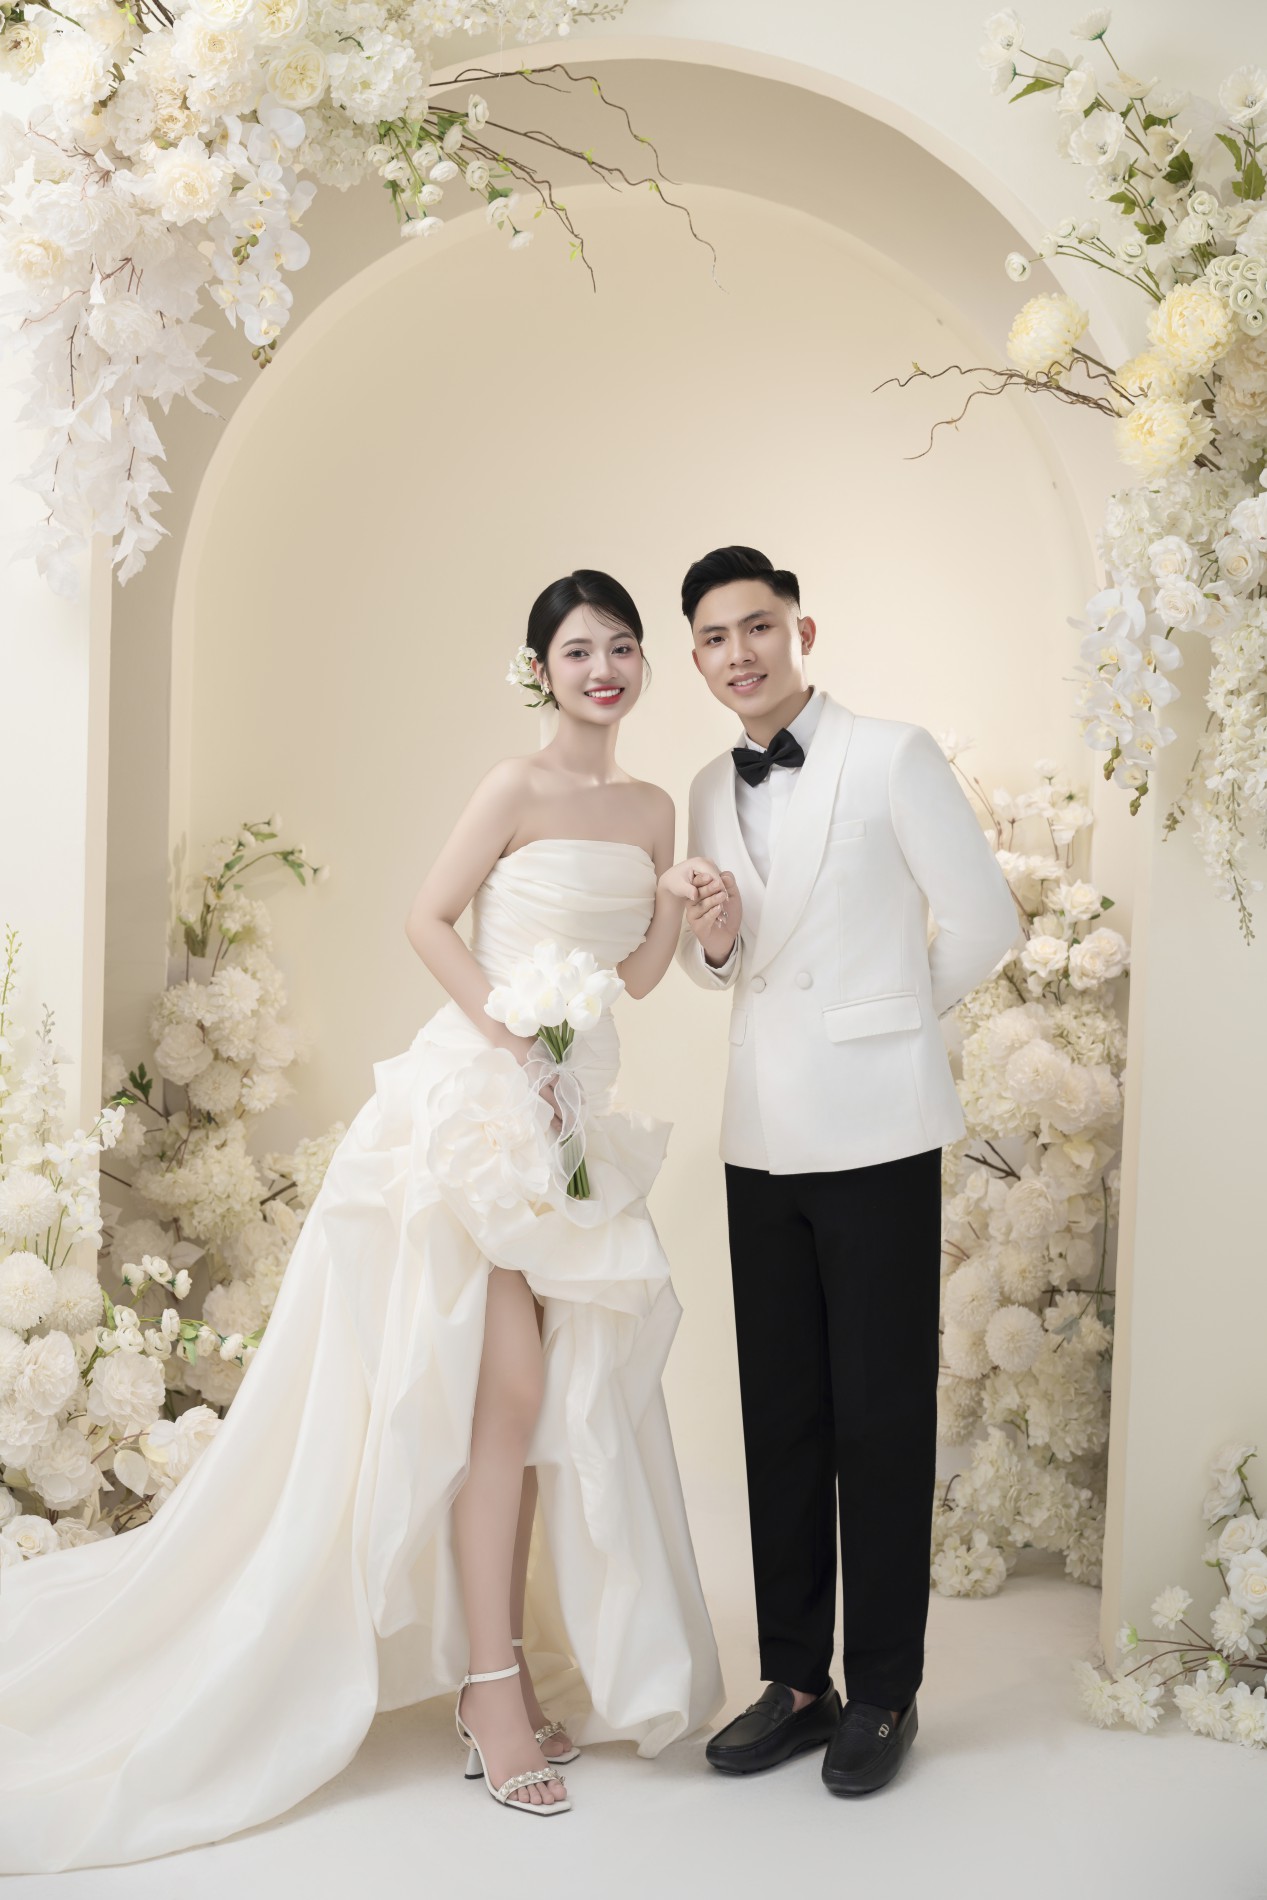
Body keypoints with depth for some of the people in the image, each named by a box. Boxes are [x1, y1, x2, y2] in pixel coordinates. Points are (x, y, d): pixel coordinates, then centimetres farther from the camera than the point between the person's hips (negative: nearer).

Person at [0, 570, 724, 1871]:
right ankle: (495, 1693, 4)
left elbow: (640, 974, 14)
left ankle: (502, 1675, 20)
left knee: (556, 1400, 8)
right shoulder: (517, 787, -7)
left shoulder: (651, 809, 12)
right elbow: (427, 919, -9)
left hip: (576, 1110, 7)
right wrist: (515, 1044, -16)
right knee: (504, 1394, -7)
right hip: (480, 1099, -7)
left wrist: (676, 906, -4)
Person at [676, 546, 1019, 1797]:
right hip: (763, 1130, 6)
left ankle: (883, 1693, 15)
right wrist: (710, 944, -3)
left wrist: (889, 1021, 9)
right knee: (781, 1416, 10)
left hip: (875, 1128, -5)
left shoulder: (892, 757, -6)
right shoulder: (711, 793, 12)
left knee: (881, 1417, 1)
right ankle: (796, 1680, 22)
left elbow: (982, 921, -2)